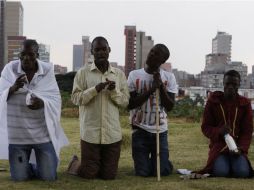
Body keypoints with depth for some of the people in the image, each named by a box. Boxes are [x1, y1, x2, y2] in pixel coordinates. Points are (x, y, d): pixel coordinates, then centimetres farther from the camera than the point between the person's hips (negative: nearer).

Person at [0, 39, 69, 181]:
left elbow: (56, 99, -6)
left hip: (42, 132, 0)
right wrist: (13, 88, -26)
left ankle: (39, 162, 38)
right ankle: (25, 164, 42)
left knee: (49, 177, 4)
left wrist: (42, 103, -27)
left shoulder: (47, 70, -6)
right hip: (17, 133, 0)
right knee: (19, 177, 7)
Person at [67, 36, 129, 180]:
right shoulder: (83, 72, -1)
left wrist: (114, 91, -14)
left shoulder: (119, 74, 6)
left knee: (109, 175, 9)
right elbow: (75, 98, -6)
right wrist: (95, 89, -19)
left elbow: (125, 102, 5)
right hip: (90, 133, -3)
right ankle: (75, 163, 37)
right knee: (88, 174, 5)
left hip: (113, 133, 3)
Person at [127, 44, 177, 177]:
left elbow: (169, 107, -5)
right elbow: (130, 104, -9)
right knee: (143, 172, -1)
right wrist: (151, 89, -16)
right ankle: (146, 160, 34)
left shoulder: (169, 77, -1)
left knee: (162, 171, -1)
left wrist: (161, 86, -15)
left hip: (160, 131, 1)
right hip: (140, 130, -1)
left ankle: (155, 160, 33)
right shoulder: (134, 75, -4)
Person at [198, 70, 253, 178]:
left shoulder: (245, 104, 3)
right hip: (218, 146, -1)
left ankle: (234, 162, 9)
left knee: (242, 172, -25)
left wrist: (241, 148, -15)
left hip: (237, 146, 1)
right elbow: (205, 127, 1)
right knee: (221, 172, -27)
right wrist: (219, 131, -21)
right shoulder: (213, 101, 0)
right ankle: (219, 163, 8)